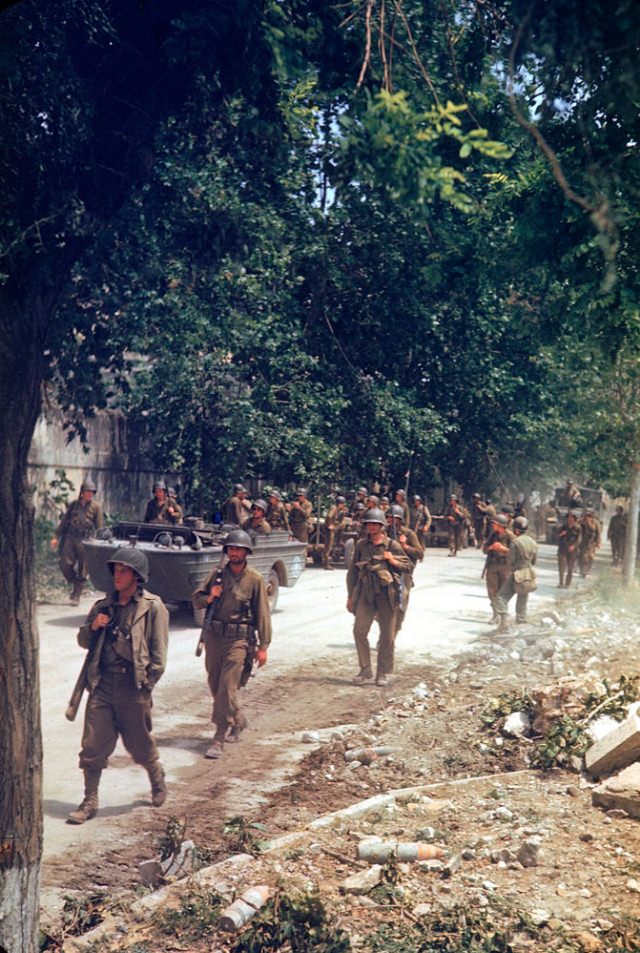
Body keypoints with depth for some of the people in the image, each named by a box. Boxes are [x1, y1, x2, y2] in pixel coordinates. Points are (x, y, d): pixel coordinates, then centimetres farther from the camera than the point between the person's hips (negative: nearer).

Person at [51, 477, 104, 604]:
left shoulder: (96, 506, 4)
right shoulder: (74, 504, 11)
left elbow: (100, 527, 3)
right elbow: (64, 520, 15)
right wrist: (56, 537, 10)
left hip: (85, 540, -2)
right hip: (70, 537, 2)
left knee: (82, 570, -1)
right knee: (65, 564, -4)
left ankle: (76, 595, 9)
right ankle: (74, 583, 22)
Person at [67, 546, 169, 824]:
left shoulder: (153, 607, -2)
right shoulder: (103, 605, 11)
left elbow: (159, 654, -3)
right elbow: (83, 642, 18)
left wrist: (146, 686, -8)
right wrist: (93, 627, -3)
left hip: (134, 688, -3)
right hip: (101, 685, 4)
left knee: (140, 746, 10)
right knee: (93, 746, 1)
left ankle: (158, 782, 37)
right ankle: (90, 802, 15)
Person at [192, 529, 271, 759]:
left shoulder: (255, 579, -3)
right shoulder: (217, 574, 7)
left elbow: (262, 614, -2)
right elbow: (196, 599, 12)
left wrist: (263, 646, -5)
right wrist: (208, 598, -11)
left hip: (239, 638, -5)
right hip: (213, 635, 5)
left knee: (227, 687, -10)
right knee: (215, 685, 12)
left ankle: (219, 739, -4)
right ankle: (238, 720, 35)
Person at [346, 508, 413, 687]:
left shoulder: (392, 545, 3)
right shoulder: (361, 545, 8)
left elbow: (409, 566, 8)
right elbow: (352, 571, 14)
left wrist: (393, 561, -11)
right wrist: (350, 596, 12)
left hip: (386, 593, -2)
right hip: (366, 593, 2)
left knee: (387, 634, 3)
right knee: (359, 630, -8)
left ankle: (383, 673, 16)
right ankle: (365, 671, 5)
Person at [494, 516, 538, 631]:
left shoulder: (515, 542, -16)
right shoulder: (533, 542, 5)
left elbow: (510, 560, -12)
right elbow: (534, 561, 11)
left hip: (516, 574, -6)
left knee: (501, 597, 0)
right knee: (522, 602, 16)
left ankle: (503, 622, -13)